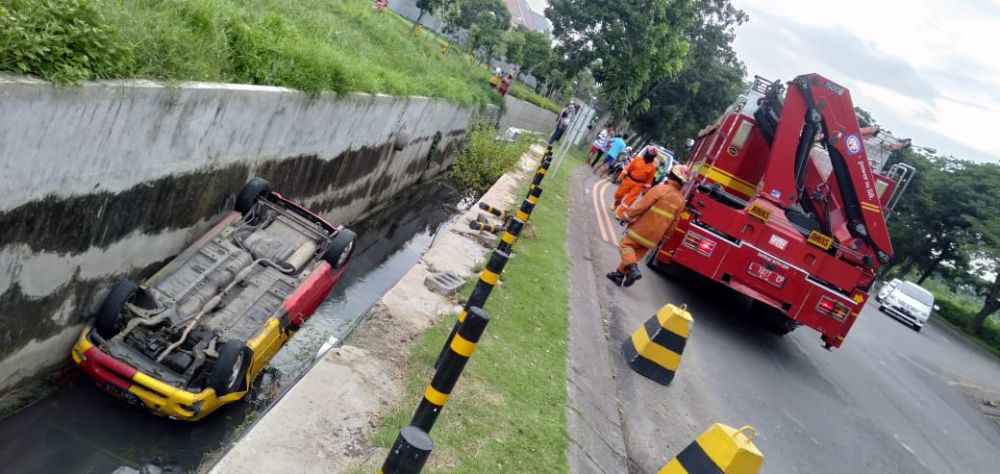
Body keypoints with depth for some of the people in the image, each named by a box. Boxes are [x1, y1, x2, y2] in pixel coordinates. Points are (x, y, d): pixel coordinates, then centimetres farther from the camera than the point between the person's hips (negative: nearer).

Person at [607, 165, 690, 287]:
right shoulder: (681, 200, 9)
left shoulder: (661, 188, -11)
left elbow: (642, 204, -15)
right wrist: (663, 237, 19)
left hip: (642, 228, -6)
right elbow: (673, 223, 12)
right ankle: (619, 274, 16)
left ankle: (633, 269, -18)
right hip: (655, 236, 6)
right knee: (637, 254, 13)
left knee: (627, 245, 2)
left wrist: (627, 215, -8)